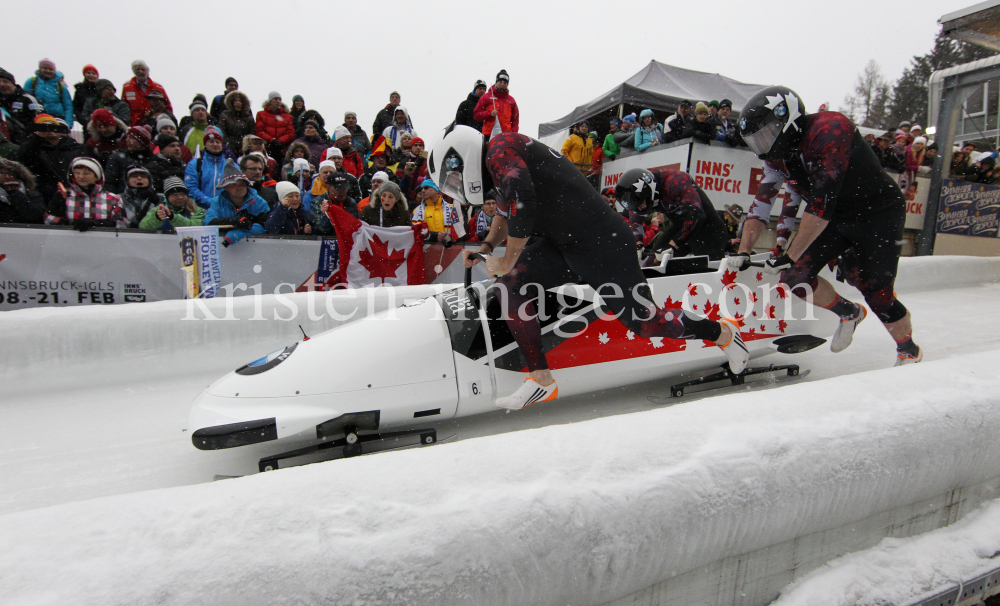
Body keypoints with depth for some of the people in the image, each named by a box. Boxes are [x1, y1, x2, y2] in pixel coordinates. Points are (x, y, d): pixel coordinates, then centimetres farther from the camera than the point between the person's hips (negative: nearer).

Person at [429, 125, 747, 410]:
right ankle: (541, 380, -1)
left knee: (643, 323, -3)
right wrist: (485, 247, 14)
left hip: (602, 242, -9)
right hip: (563, 244, 9)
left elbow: (521, 203, -27)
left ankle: (723, 332, 25)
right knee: (510, 286, -5)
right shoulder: (500, 160, 17)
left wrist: (507, 261, -15)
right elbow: (506, 211, 29)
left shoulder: (499, 148, -13)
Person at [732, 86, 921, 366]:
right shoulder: (776, 154, -4)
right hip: (834, 219, 7)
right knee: (795, 275, -9)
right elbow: (762, 203, -2)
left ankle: (910, 352, 22)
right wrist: (743, 251, -12)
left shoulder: (830, 130, -27)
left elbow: (821, 203, -33)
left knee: (877, 293, -7)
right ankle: (849, 314, 19)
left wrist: (791, 255, -33)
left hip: (878, 214, -6)